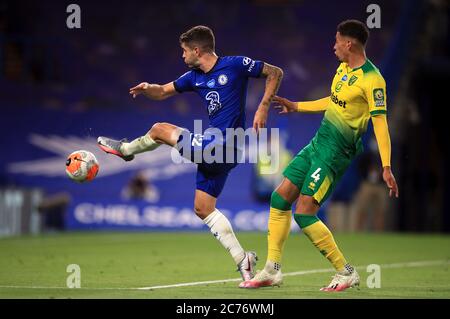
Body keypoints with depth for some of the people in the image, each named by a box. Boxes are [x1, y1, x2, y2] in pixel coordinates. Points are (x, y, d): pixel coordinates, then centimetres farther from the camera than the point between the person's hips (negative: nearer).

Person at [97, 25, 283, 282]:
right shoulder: (195, 77, 14)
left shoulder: (235, 65, -7)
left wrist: (264, 107, -10)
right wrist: (148, 89, -1)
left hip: (219, 145, -9)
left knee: (160, 130, 1)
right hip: (214, 149, 9)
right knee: (203, 209, 12)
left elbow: (276, 73, 1)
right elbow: (163, 92, 22)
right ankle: (242, 259, 13)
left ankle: (125, 149, 31)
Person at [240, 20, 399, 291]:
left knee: (304, 213, -13)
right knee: (280, 198, 7)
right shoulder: (343, 68, 10)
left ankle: (346, 272, 0)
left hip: (336, 152, -9)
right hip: (318, 143, 9)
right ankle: (272, 270, 14)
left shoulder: (372, 79, -18)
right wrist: (296, 107, 33)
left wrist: (387, 168, -25)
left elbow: (380, 122, -21)